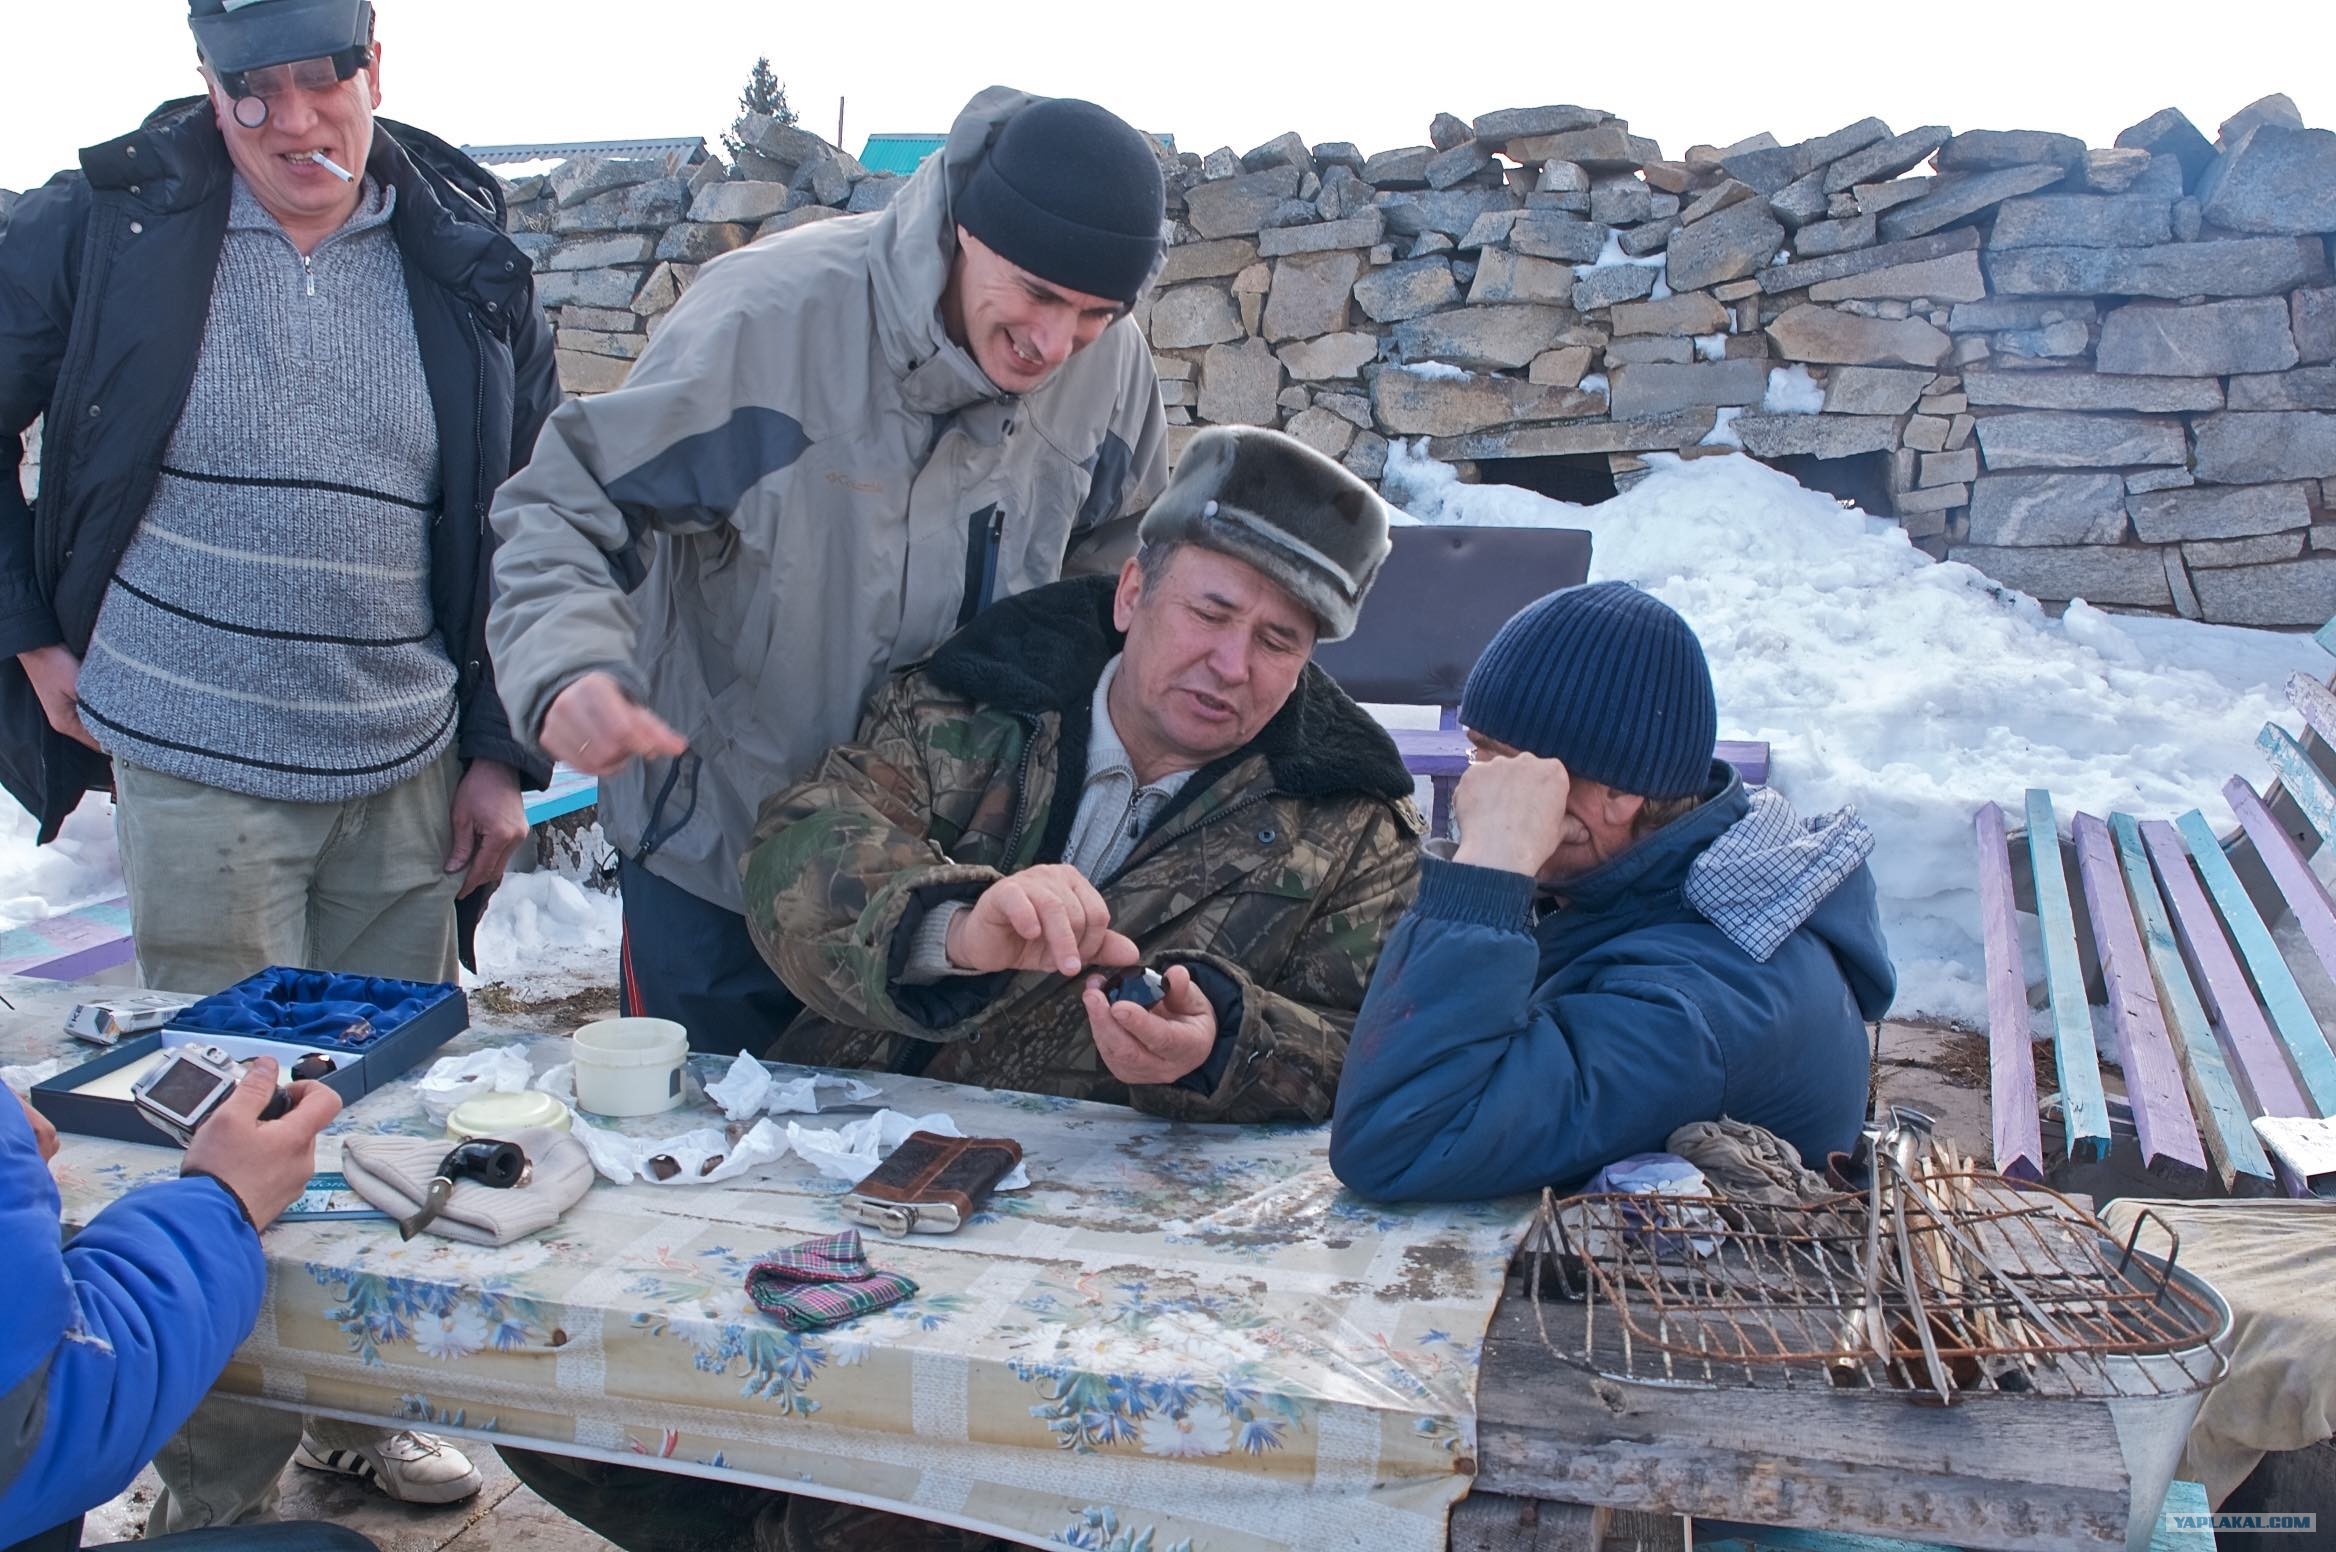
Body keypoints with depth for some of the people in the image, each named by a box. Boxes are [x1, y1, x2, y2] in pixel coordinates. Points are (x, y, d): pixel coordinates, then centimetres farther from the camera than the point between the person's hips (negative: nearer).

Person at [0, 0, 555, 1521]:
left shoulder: (467, 263, 3)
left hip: (407, 773, 3)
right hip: (199, 769, -3)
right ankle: (222, 1483, 22)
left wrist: (502, 751, 4)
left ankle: (361, 1412, 34)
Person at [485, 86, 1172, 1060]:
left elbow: (1119, 543, 11)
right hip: (714, 863, -3)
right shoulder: (769, 318, -24)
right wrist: (567, 664, -38)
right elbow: (564, 509, -19)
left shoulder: (1111, 365, -9)